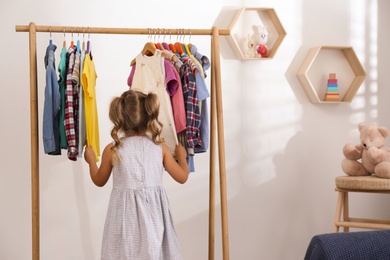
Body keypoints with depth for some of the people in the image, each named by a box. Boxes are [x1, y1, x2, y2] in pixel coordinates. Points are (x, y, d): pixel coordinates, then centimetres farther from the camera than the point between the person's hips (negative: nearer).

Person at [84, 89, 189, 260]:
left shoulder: (112, 150, -3)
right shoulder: (160, 147, -2)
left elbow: (99, 181, 13)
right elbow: (182, 177, 6)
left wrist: (91, 161, 32)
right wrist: (181, 156, 26)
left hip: (125, 214, -1)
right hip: (153, 213, 1)